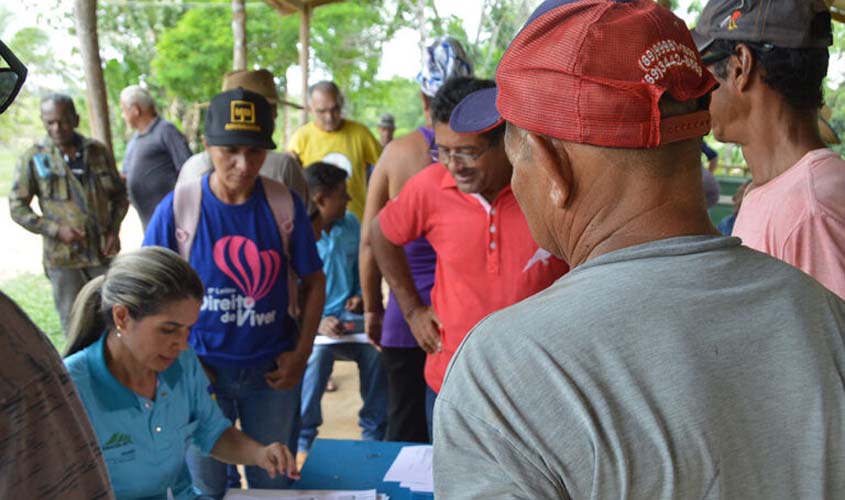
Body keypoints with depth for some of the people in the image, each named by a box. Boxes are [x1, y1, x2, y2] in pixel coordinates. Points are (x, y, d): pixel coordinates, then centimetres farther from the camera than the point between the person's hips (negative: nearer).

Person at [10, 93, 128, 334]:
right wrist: (56, 230, -13)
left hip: (104, 252, 2)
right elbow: (17, 208, -2)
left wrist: (114, 230, -1)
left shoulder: (98, 151, 5)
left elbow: (119, 194, 14)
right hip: (63, 258, -2)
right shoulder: (33, 159, -3)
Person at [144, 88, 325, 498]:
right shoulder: (177, 208, -11)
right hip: (201, 371, -1)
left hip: (272, 371, 1)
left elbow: (313, 282, 1)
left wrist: (301, 354, -4)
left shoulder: (285, 204, -8)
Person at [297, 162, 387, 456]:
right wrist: (316, 323, -26)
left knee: (377, 349, -25)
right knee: (318, 352, -36)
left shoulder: (350, 225, 10)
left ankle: (375, 433, -5)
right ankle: (303, 438, -14)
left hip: (346, 316, 4)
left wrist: (359, 296, 3)